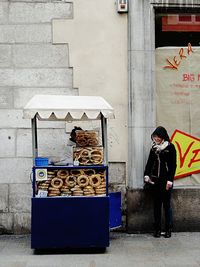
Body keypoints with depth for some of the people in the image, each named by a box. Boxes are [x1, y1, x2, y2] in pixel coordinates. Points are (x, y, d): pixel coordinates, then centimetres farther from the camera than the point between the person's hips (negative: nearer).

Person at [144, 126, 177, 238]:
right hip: (155, 180, 4)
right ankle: (157, 229, 12)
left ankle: (168, 229, 8)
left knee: (167, 204, 0)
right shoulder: (154, 148, 12)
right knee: (157, 204, 6)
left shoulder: (170, 147, -1)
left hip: (166, 180, -4)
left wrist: (170, 180, -11)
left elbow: (173, 165, -5)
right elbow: (149, 162, 12)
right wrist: (146, 175, -3)